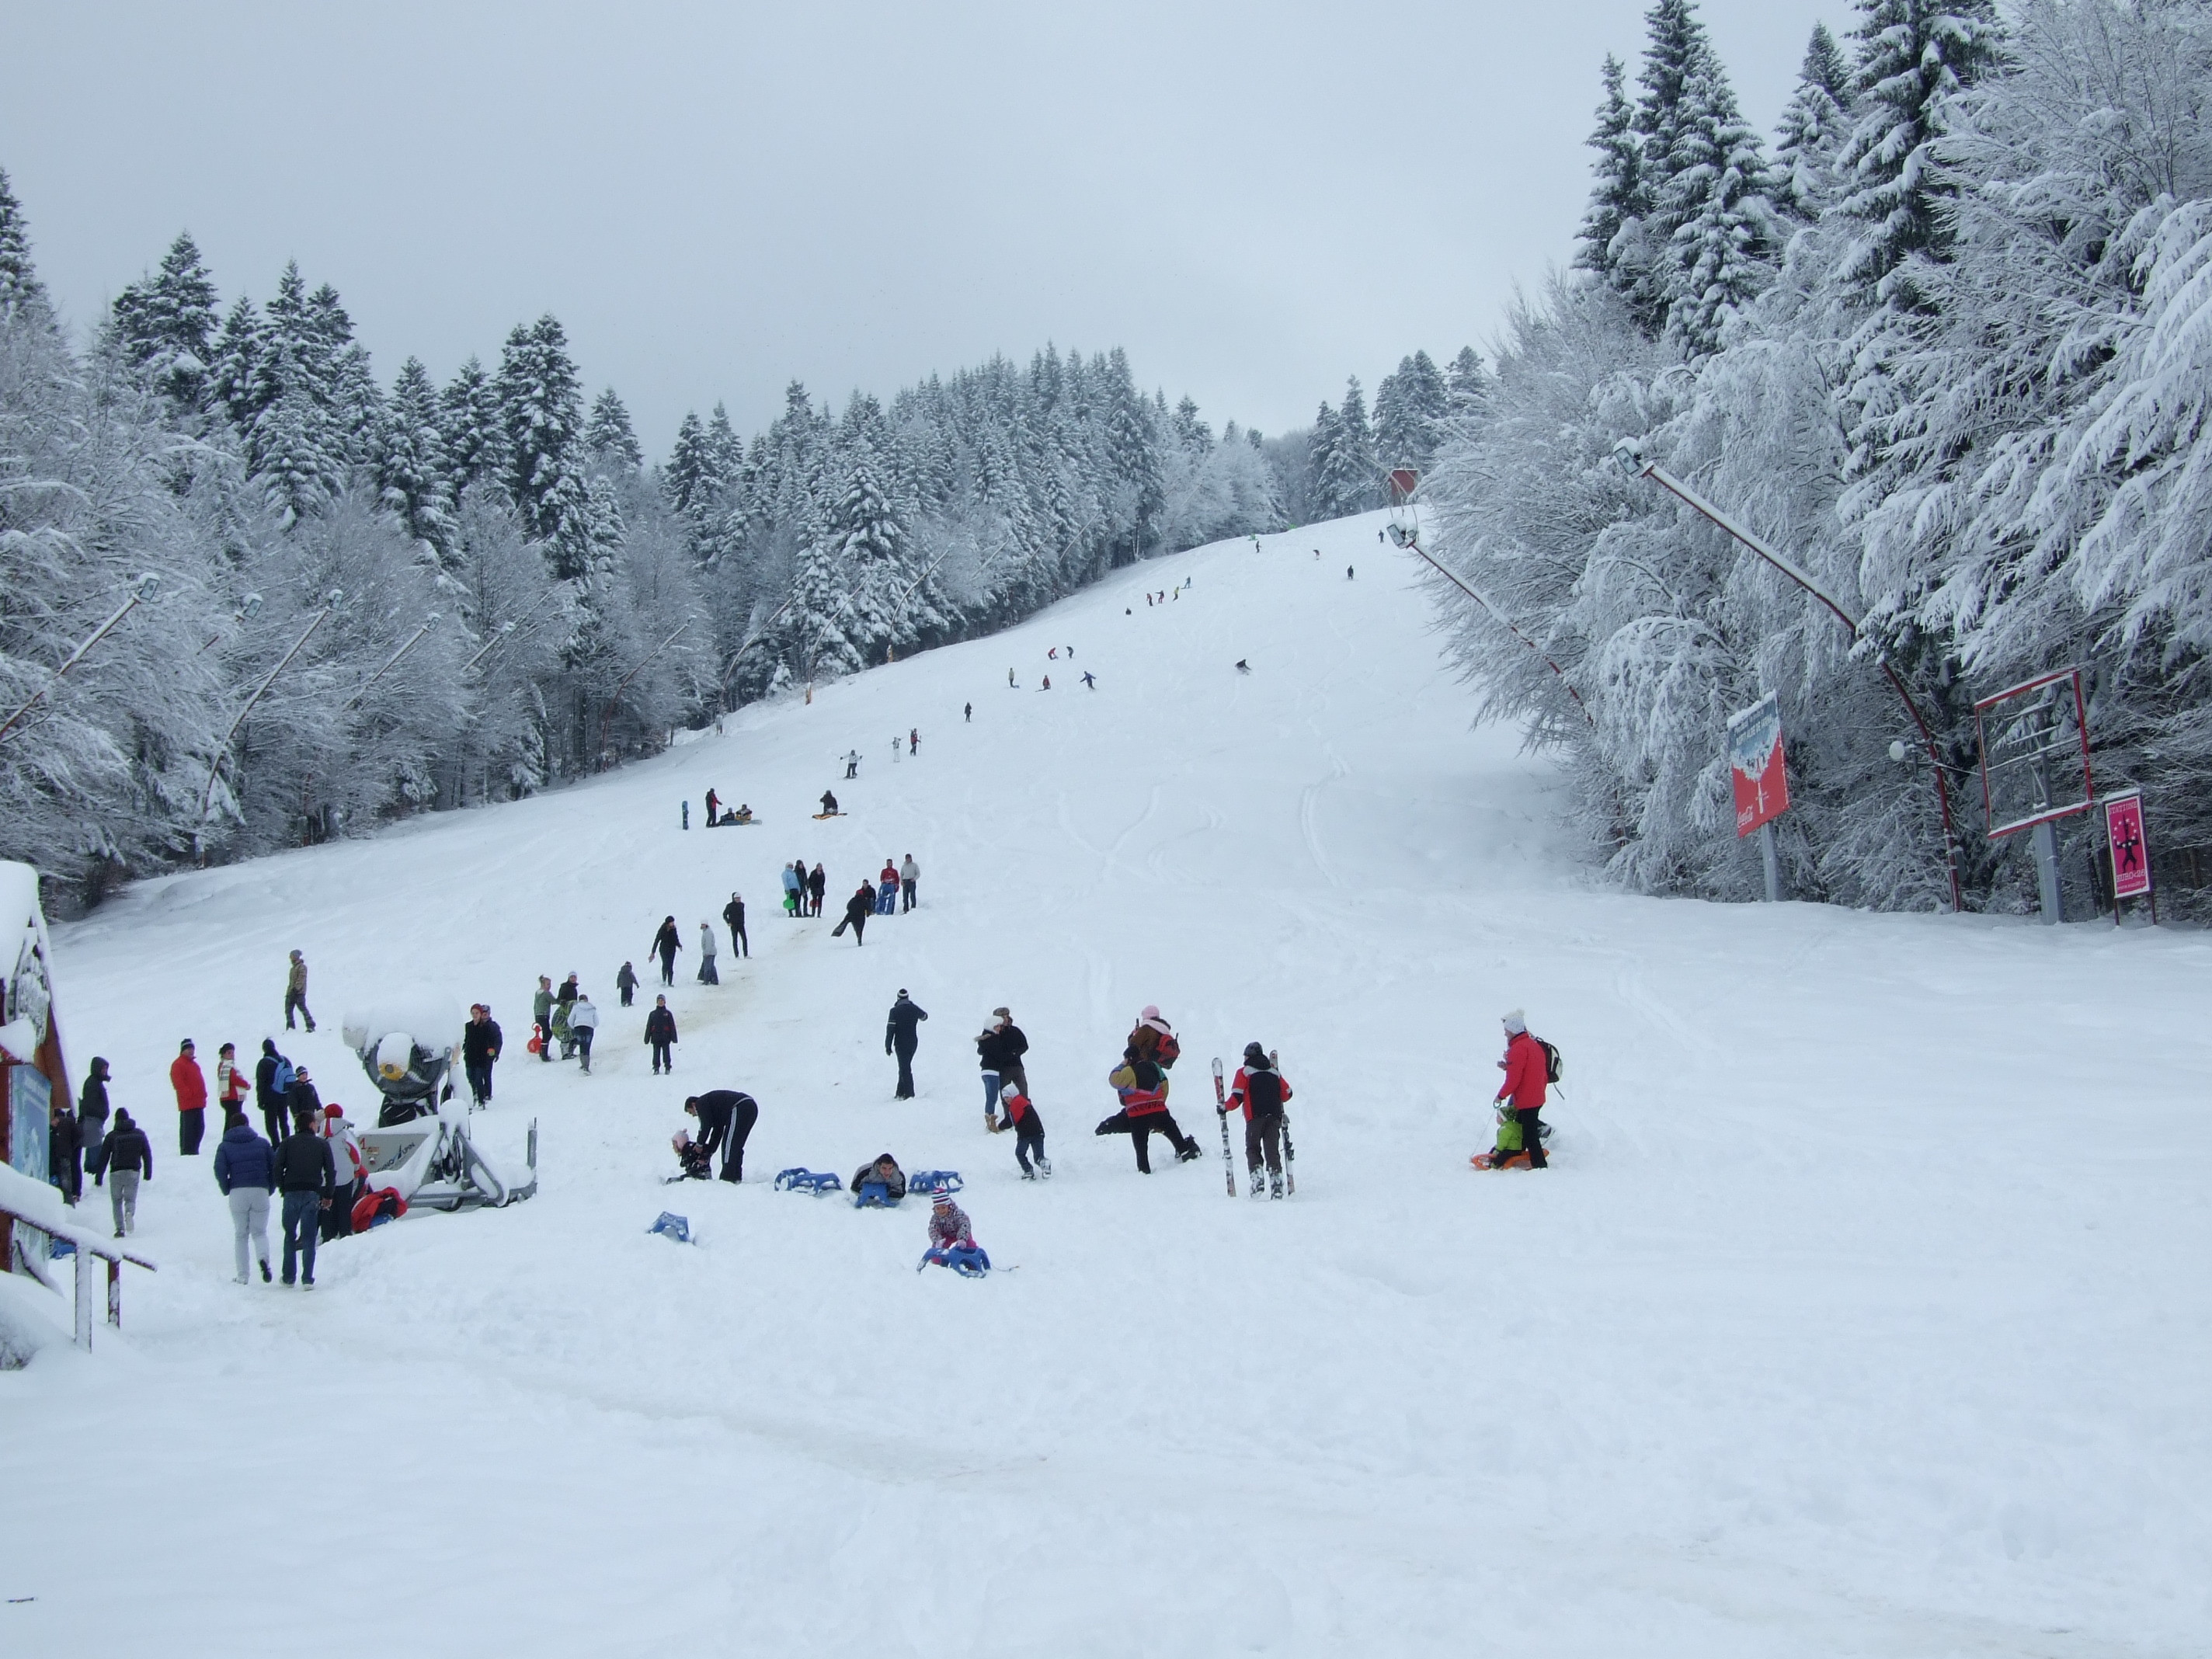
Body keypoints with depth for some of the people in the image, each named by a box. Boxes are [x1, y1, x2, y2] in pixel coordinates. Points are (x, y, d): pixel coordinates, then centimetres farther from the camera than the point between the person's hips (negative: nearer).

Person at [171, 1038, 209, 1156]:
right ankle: (186, 1152, -5)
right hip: (187, 1104, -9)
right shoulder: (178, 1065, -7)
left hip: (198, 1103, 9)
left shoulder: (194, 1064, 21)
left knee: (200, 1128, 11)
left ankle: (194, 1150, 18)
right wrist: (189, 1094, -22)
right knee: (187, 1128, -7)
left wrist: (203, 1094, 14)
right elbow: (178, 1083, -16)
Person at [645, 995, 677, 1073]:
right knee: (656, 1053, 2)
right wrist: (647, 1039, 6)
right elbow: (648, 1027, 10)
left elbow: (672, 1026, 4)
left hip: (665, 1038, -2)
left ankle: (667, 1067, 7)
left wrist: (674, 1038, -2)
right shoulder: (652, 1014, 10)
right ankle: (656, 1068, 7)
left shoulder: (668, 1013, 5)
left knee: (666, 1052, 0)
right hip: (656, 1038, 2)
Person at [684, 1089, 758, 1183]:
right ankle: (736, 1177, 14)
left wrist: (700, 1144, 11)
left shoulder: (701, 1103, 9)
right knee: (737, 1146, 16)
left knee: (728, 1144, -7)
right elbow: (717, 1131, 32)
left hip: (740, 1108, -10)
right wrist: (708, 1154, 30)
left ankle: (728, 1178, -11)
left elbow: (706, 1125, -1)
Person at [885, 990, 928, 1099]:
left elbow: (890, 1029, -13)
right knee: (905, 1067, 16)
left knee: (905, 1069, -4)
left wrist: (888, 1046, -7)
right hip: (913, 1043, 5)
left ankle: (909, 1094, -10)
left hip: (901, 1044, -5)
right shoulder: (914, 1008, 1)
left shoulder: (895, 1011, -12)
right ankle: (901, 1093, 21)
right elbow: (924, 1017, 23)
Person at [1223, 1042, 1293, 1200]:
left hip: (1255, 1116, -3)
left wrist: (1225, 1108, 11)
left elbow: (1237, 1097, -4)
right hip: (1274, 1117, 3)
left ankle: (1256, 1176, -15)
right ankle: (1276, 1180, -13)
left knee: (1253, 1148, 7)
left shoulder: (1244, 1072, 5)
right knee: (1272, 1150, 3)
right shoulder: (1274, 1072, 17)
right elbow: (1287, 1094, 16)